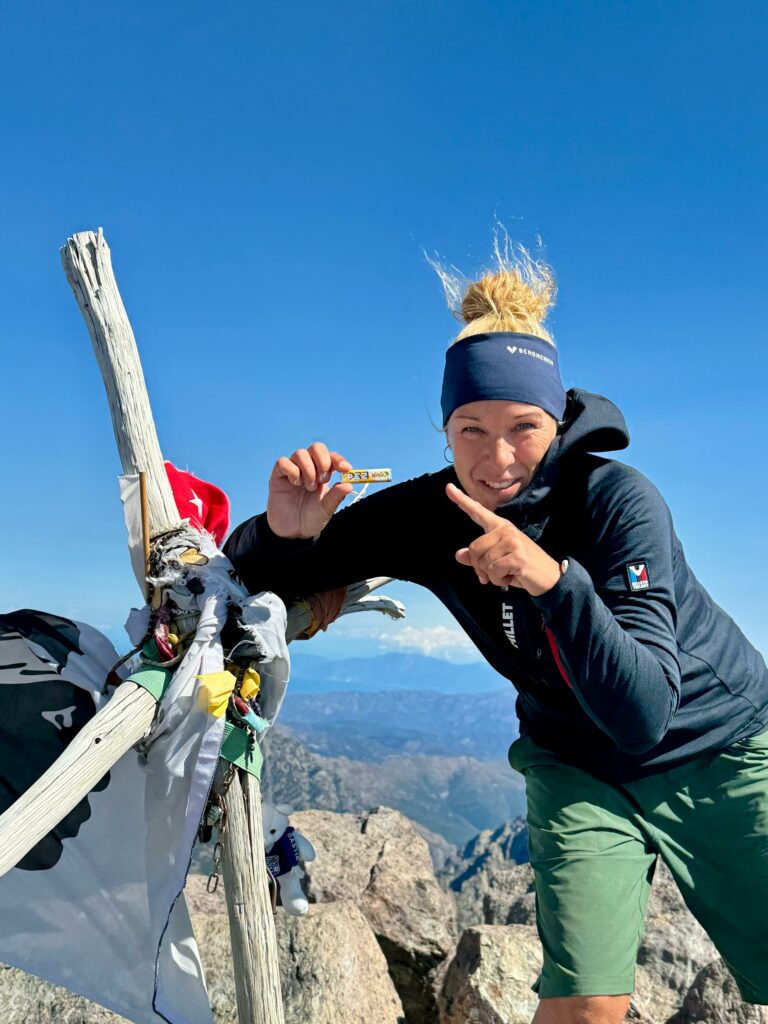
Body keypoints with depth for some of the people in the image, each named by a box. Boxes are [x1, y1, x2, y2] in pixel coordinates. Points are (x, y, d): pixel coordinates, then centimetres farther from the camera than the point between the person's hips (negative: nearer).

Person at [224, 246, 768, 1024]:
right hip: (582, 767, 1)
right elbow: (249, 574, -12)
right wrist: (282, 531, -34)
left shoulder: (616, 498, -26)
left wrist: (557, 581, -47)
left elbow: (643, 713, -32)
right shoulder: (429, 515, -17)